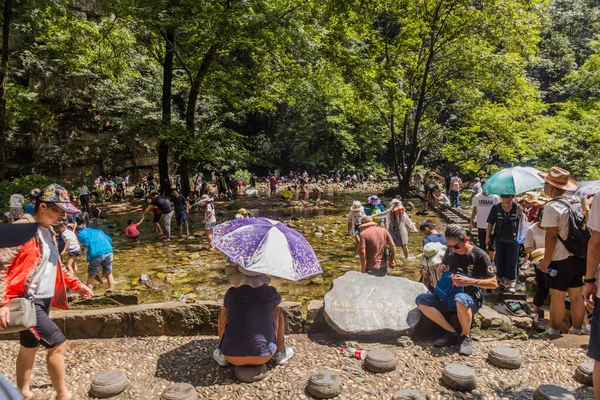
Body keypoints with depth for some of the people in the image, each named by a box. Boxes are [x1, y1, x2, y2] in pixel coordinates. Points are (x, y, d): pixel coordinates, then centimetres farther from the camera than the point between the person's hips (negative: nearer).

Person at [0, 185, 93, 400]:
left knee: (30, 347, 20)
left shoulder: (46, 231, 10)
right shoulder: (23, 230, -18)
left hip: (42, 300, 9)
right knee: (58, 343, -6)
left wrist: (76, 284, 17)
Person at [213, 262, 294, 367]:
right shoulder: (270, 292, -6)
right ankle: (280, 353, 24)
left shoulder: (231, 293, -5)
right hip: (263, 356, 0)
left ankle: (222, 355, 20)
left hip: (232, 357, 0)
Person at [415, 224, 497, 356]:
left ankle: (465, 336, -16)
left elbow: (493, 283, -10)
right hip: (449, 296, 6)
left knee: (460, 299, -43)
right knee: (421, 300, -18)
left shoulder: (480, 256, -12)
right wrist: (442, 268, -2)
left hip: (472, 299, -5)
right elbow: (444, 266, 23)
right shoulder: (450, 251, 3)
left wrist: (471, 281, -25)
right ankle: (452, 332, -15)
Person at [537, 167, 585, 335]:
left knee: (557, 296, 3)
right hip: (579, 256, 8)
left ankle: (554, 330, 12)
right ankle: (577, 330, 24)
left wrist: (546, 260, -13)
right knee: (576, 295, 14)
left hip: (561, 259, -7)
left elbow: (551, 236, -18)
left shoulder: (552, 206, -15)